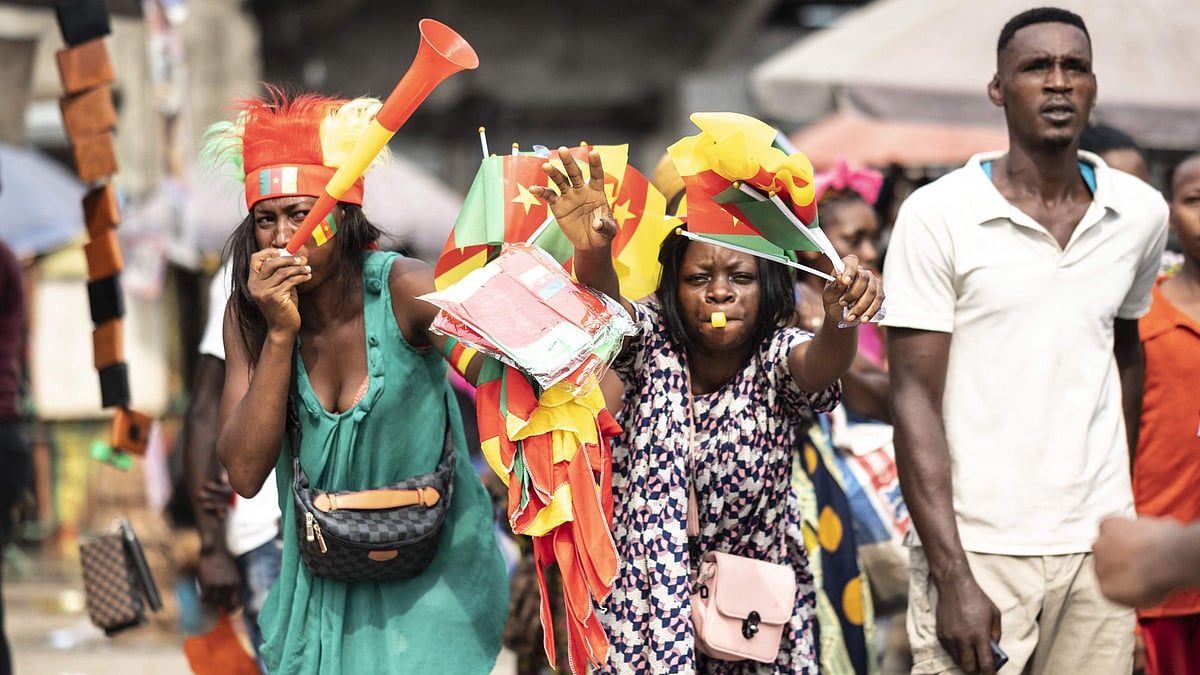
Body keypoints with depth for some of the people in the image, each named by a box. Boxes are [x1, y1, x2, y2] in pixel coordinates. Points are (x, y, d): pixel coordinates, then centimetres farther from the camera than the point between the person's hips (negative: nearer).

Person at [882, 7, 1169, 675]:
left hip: (1097, 546, 3)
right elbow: (916, 401, -8)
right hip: (975, 547, -3)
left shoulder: (1141, 212, 6)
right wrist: (953, 579, -14)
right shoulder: (937, 215, -6)